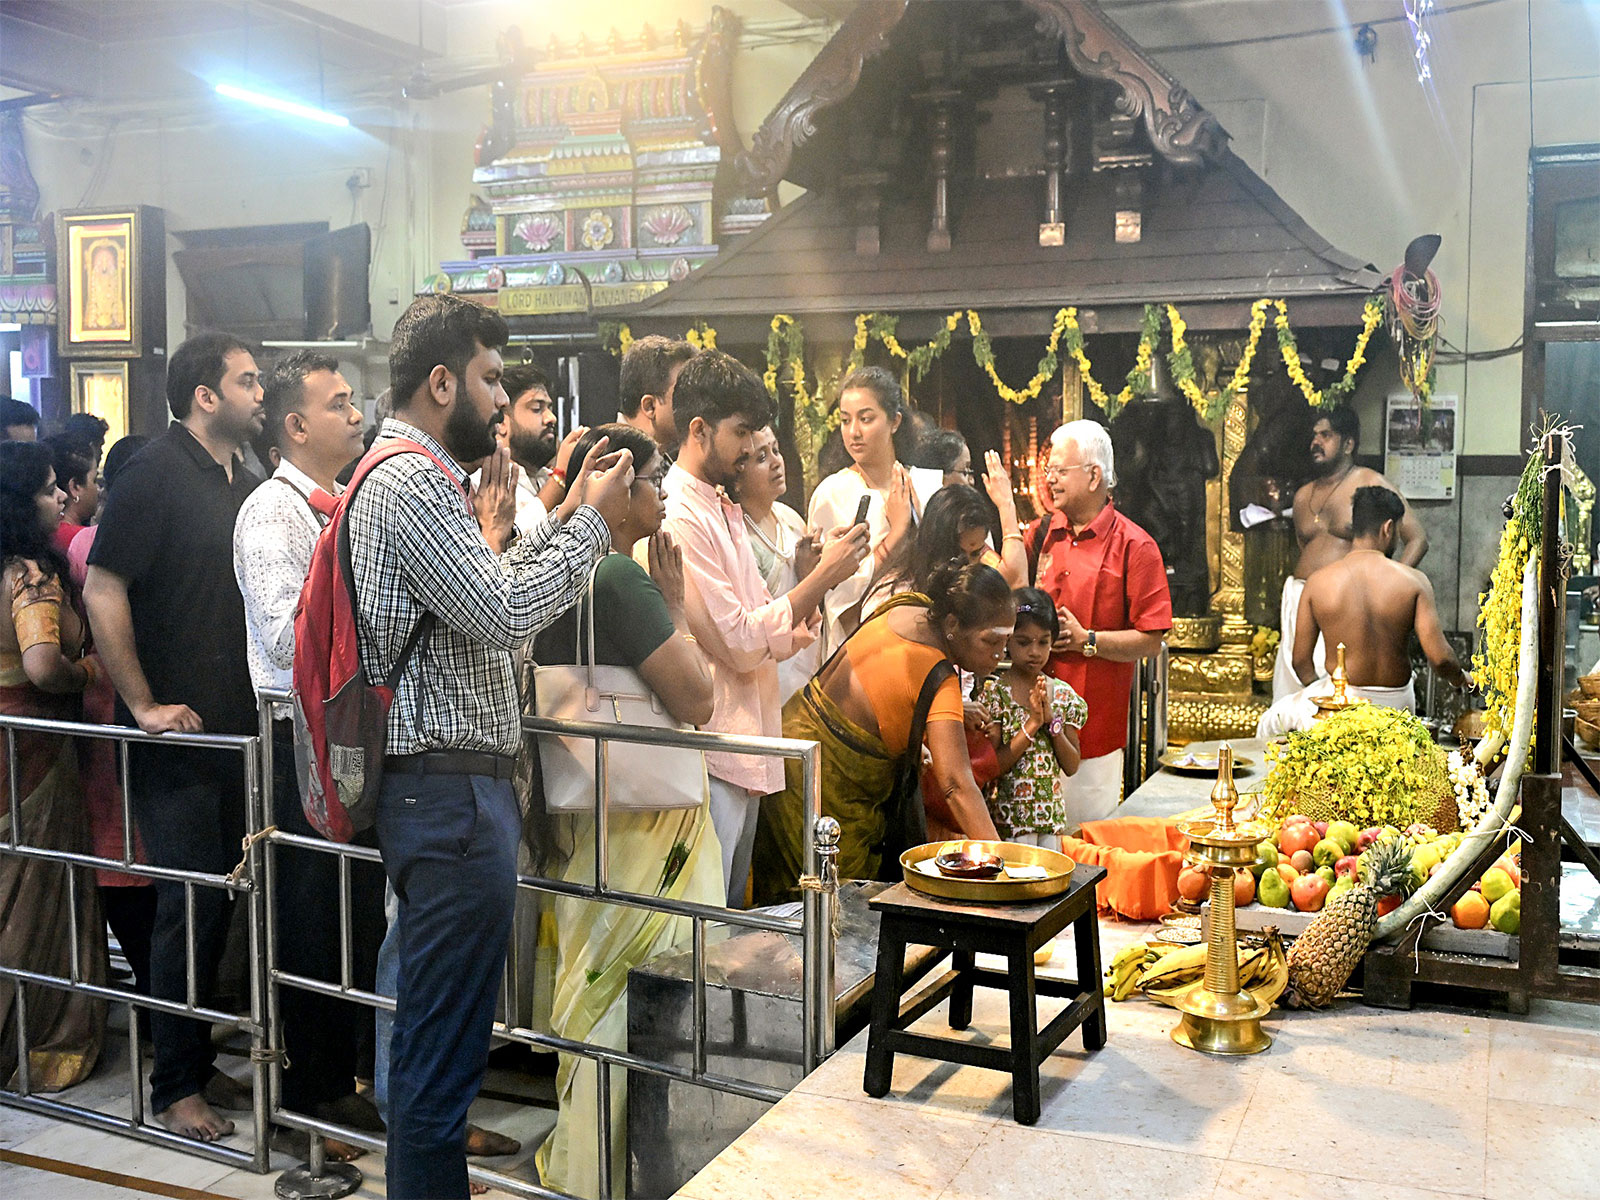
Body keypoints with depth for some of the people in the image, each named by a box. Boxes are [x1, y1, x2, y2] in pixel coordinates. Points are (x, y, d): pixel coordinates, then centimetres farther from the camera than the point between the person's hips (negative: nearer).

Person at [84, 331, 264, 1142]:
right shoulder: (156, 474, -11)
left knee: (218, 897, 13)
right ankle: (175, 1086, 11)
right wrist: (143, 704, -16)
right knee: (190, 902, -3)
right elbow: (102, 590, -16)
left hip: (236, 728, 7)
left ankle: (199, 1060, 27)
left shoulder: (245, 484, 12)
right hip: (174, 732, -7)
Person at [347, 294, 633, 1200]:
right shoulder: (411, 483, -14)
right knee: (444, 1046, -2)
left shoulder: (422, 477, 19)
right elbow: (503, 615, -21)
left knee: (440, 1038, 19)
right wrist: (592, 524, -10)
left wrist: (564, 518, 13)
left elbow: (489, 597, 19)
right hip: (451, 791, -11)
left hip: (457, 788, 11)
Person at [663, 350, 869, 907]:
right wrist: (824, 575, -13)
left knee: (731, 919, 17)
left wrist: (785, 634, 0)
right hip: (708, 758, -10)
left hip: (746, 751, 10)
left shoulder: (723, 510, 16)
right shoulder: (677, 516, -15)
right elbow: (738, 643, -17)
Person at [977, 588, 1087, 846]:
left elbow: (1072, 767, 1)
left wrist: (1051, 720, -12)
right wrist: (1033, 723, -19)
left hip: (1052, 815, 4)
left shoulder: (1062, 693, 4)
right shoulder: (993, 692, -8)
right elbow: (993, 766, -14)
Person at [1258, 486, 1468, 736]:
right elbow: (1439, 657, -13)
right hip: (1396, 707, 2)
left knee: (1271, 719, 26)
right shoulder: (1413, 581, -9)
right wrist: (1461, 678, 10)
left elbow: (1301, 661, -2)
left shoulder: (1318, 581, -8)